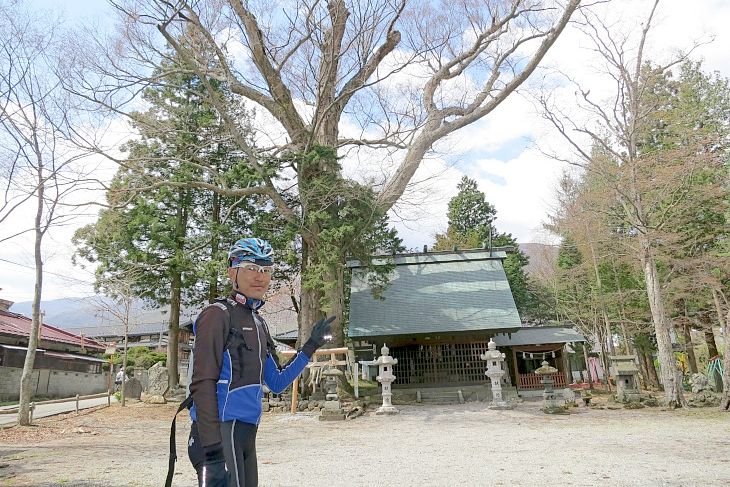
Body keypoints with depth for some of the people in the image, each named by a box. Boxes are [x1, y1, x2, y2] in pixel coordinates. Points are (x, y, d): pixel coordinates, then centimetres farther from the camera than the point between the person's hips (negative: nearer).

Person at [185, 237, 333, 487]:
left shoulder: (258, 322, 15)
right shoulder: (218, 314, -9)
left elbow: (277, 382, 17)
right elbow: (203, 384, -17)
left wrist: (311, 345, 9)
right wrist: (213, 450, -23)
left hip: (245, 434, 8)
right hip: (219, 432, -8)